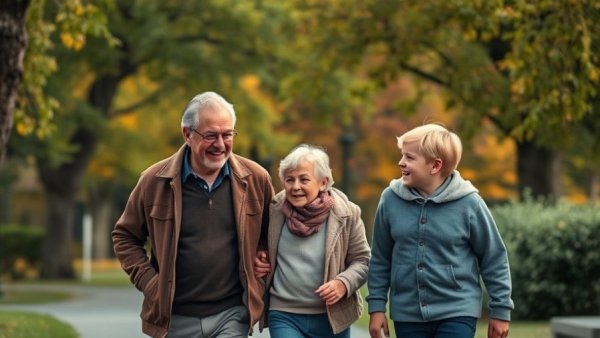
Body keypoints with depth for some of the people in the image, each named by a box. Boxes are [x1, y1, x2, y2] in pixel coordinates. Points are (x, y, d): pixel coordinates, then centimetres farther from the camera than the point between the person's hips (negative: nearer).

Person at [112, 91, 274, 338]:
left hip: (232, 316, -1)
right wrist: (150, 285, -3)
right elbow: (125, 236, 7)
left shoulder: (255, 179, -1)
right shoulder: (155, 181, -4)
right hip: (176, 318, 1)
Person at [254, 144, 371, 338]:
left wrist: (343, 283, -20)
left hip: (332, 317, 1)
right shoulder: (273, 210, -4)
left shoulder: (346, 213, -9)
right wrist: (257, 263, -6)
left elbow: (362, 260, -2)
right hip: (284, 316, 0)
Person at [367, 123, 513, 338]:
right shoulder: (391, 199, -3)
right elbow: (380, 259, 7)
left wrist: (500, 310, 0)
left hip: (457, 313, -3)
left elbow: (494, 259, -1)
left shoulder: (467, 203, -10)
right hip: (407, 313, 3)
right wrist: (377, 305, 5)